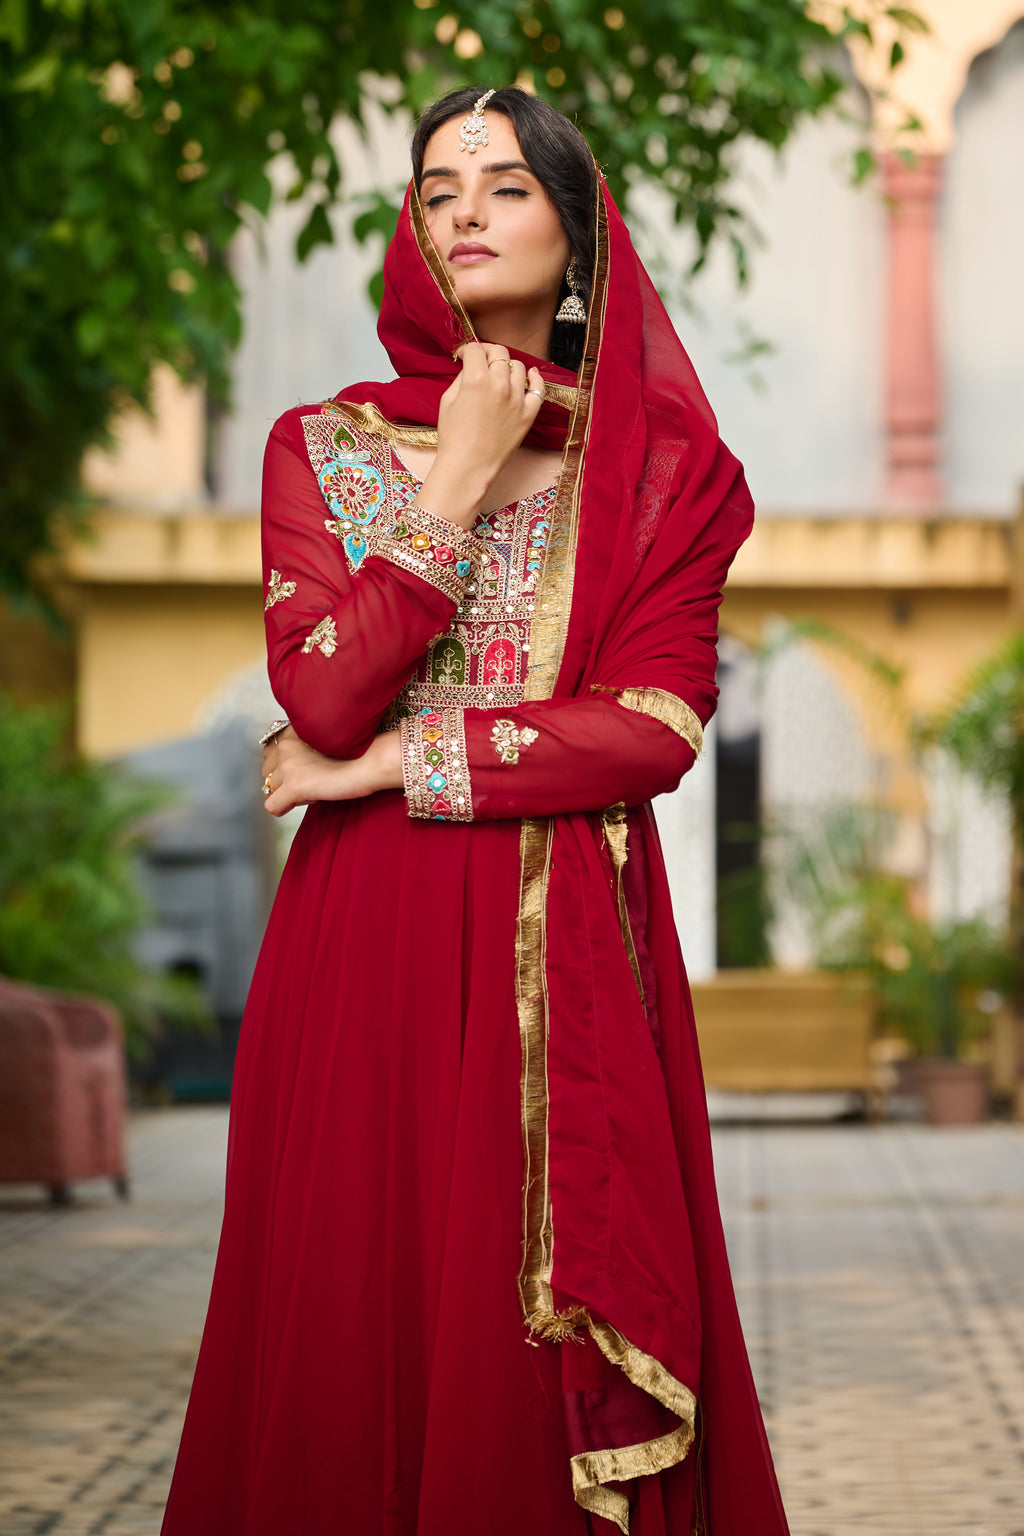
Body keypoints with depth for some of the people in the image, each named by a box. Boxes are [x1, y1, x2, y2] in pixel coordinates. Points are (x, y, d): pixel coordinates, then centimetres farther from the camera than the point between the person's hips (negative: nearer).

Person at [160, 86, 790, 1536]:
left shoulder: (661, 466, 7)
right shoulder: (325, 448, 8)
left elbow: (660, 727, -5)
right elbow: (324, 704, -7)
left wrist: (394, 760, -9)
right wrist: (459, 487, -7)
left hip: (573, 958, 0)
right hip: (368, 945, 0)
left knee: (550, 1336, -2)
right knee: (358, 1312, -1)